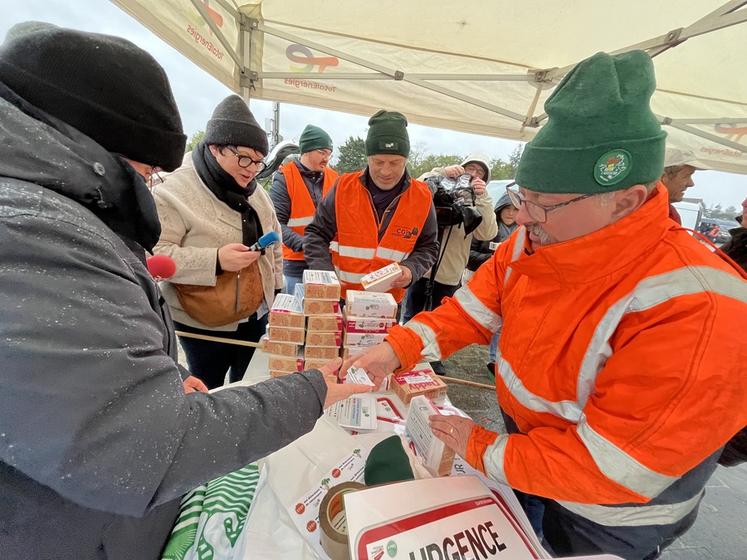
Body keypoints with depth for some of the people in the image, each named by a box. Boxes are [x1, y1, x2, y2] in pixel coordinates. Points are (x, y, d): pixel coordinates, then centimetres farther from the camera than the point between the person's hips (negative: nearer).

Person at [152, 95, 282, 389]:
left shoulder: (255, 191, 6)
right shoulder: (175, 191, -16)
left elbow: (273, 239, 15)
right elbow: (153, 253, -21)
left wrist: (275, 286, 12)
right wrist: (215, 260, -31)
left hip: (256, 315, 6)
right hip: (203, 324, -6)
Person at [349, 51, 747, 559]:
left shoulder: (693, 312, -36)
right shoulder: (538, 241, -15)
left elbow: (611, 467, -31)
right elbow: (476, 306, -9)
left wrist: (483, 449, -23)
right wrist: (397, 348, -20)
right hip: (526, 442, 6)